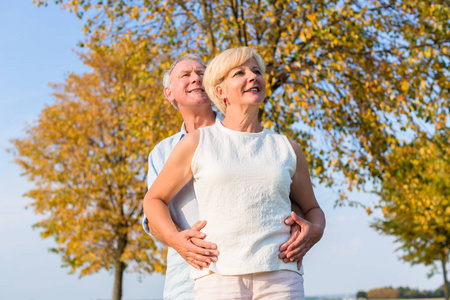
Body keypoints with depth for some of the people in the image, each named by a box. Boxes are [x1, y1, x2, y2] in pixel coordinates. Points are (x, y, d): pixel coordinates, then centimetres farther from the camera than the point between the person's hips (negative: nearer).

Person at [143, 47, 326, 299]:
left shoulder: (288, 149, 15)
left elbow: (312, 209, 25)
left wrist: (315, 230, 1)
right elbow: (154, 200, 16)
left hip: (279, 278, 2)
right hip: (218, 277, -1)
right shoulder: (197, 143, 9)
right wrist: (175, 238, -2)